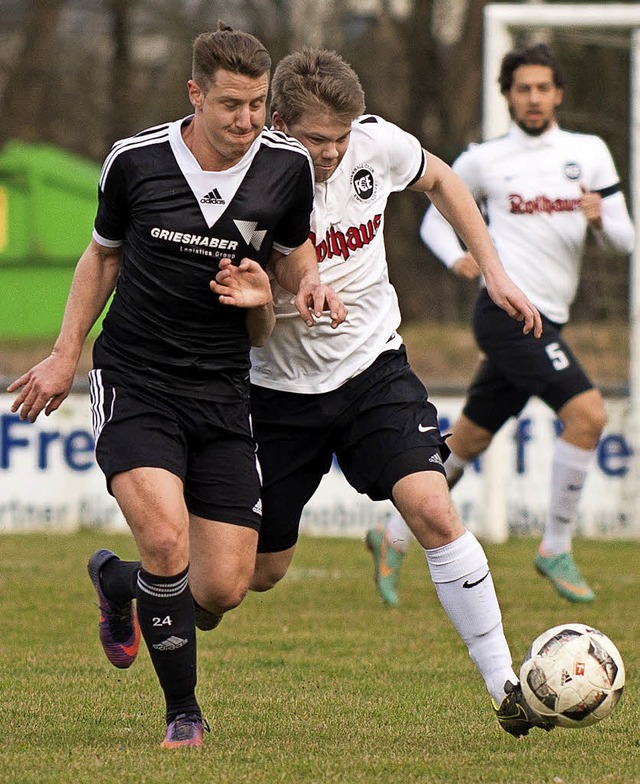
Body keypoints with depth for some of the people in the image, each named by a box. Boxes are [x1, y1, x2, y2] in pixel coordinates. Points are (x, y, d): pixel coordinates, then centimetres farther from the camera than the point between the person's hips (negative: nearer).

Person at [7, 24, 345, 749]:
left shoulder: (287, 166, -3)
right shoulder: (135, 160, -8)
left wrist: (308, 286, -7)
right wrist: (65, 355, 9)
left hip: (221, 392, 3)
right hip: (134, 383, -3)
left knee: (224, 589, -2)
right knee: (166, 538, -25)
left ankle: (118, 584, 33)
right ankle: (183, 715, -5)